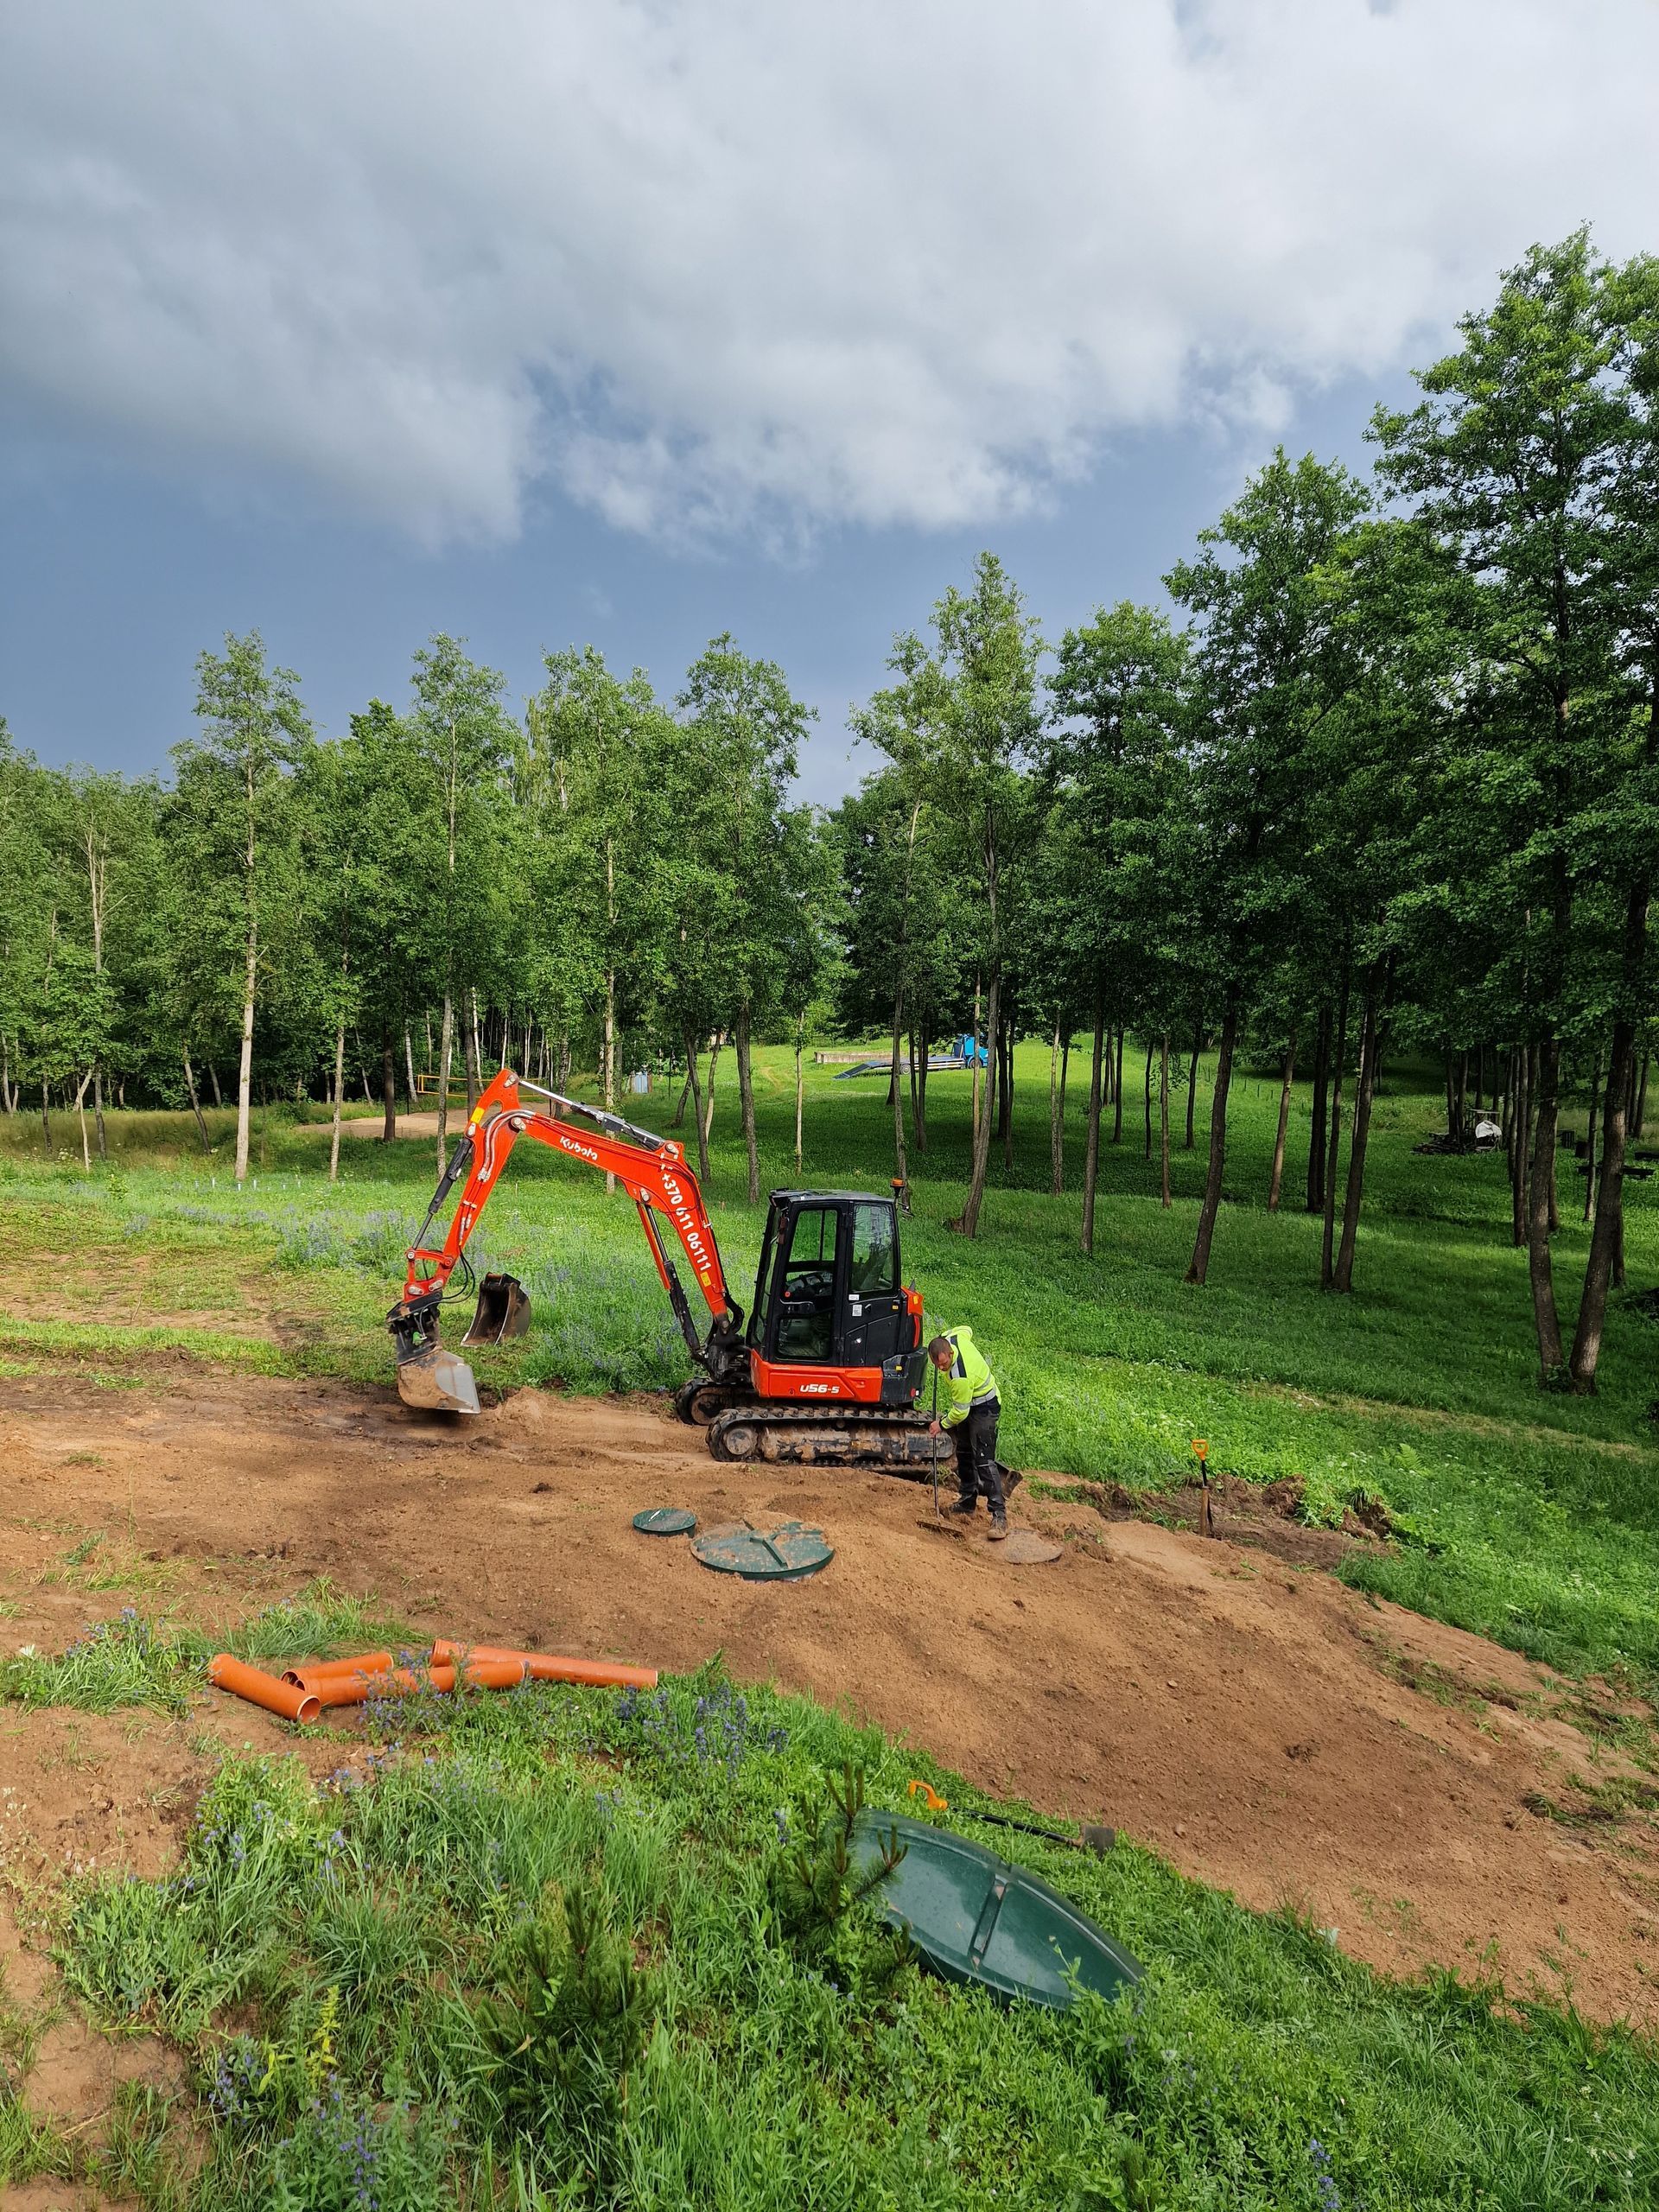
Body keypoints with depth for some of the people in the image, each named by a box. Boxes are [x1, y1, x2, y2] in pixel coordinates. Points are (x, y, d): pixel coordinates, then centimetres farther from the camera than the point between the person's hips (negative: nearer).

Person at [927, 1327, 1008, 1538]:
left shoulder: (961, 1378, -39)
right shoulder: (953, 1337, -19)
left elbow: (960, 1411, -25)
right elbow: (966, 1330, 6)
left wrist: (942, 1424, -9)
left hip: (983, 1408, -10)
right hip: (968, 1403, 10)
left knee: (984, 1460, -16)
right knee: (964, 1453, 16)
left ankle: (999, 1515, -17)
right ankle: (968, 1500, 29)